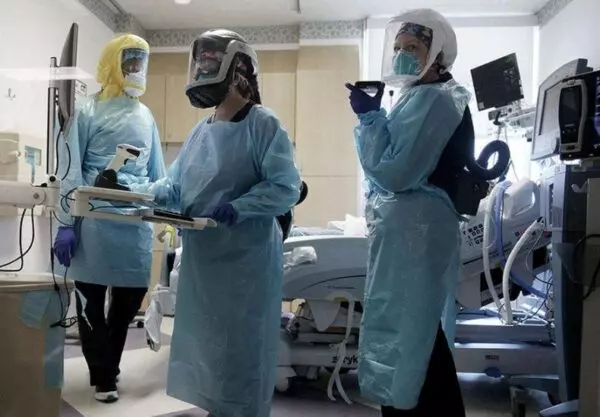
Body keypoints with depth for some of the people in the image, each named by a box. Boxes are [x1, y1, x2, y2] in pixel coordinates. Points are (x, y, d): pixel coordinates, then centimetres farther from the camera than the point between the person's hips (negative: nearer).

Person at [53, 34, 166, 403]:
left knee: (130, 297, 9)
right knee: (91, 300, 5)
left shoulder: (146, 117, 16)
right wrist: (66, 224, -9)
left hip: (137, 221, 5)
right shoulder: (89, 112, 2)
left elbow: (158, 173, 17)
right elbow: (72, 171, -3)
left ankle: (106, 367, 31)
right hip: (95, 220, -4)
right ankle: (103, 377, 21)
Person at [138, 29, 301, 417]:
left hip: (246, 259, -8)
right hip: (201, 258, 8)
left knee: (240, 352, 5)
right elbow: (175, 186, 14)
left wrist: (238, 208, -28)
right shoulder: (201, 131, 13)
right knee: (201, 346, 18)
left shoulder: (264, 125, -10)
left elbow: (286, 188, -17)